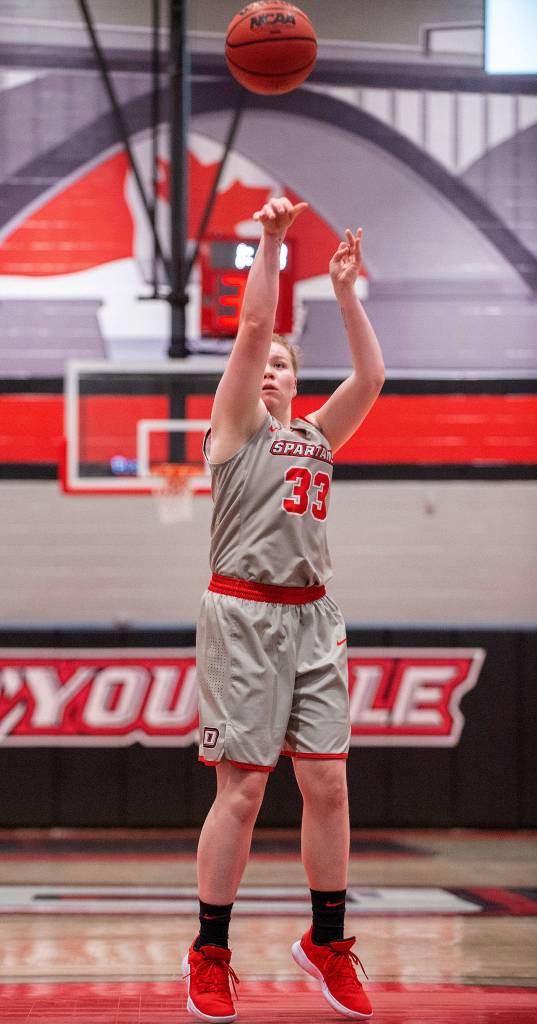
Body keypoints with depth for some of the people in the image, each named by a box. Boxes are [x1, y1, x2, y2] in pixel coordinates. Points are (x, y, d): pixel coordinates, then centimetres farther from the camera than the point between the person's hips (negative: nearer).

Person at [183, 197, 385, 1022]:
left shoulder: (317, 435, 19)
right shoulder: (235, 427, 5)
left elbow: (371, 375, 9)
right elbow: (252, 327, -6)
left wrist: (345, 289, 8)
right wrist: (271, 241, -8)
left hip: (312, 616, 5)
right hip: (243, 613, -5)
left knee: (328, 784, 1)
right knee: (242, 790, -6)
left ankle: (327, 942, 13)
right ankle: (209, 956, 2)